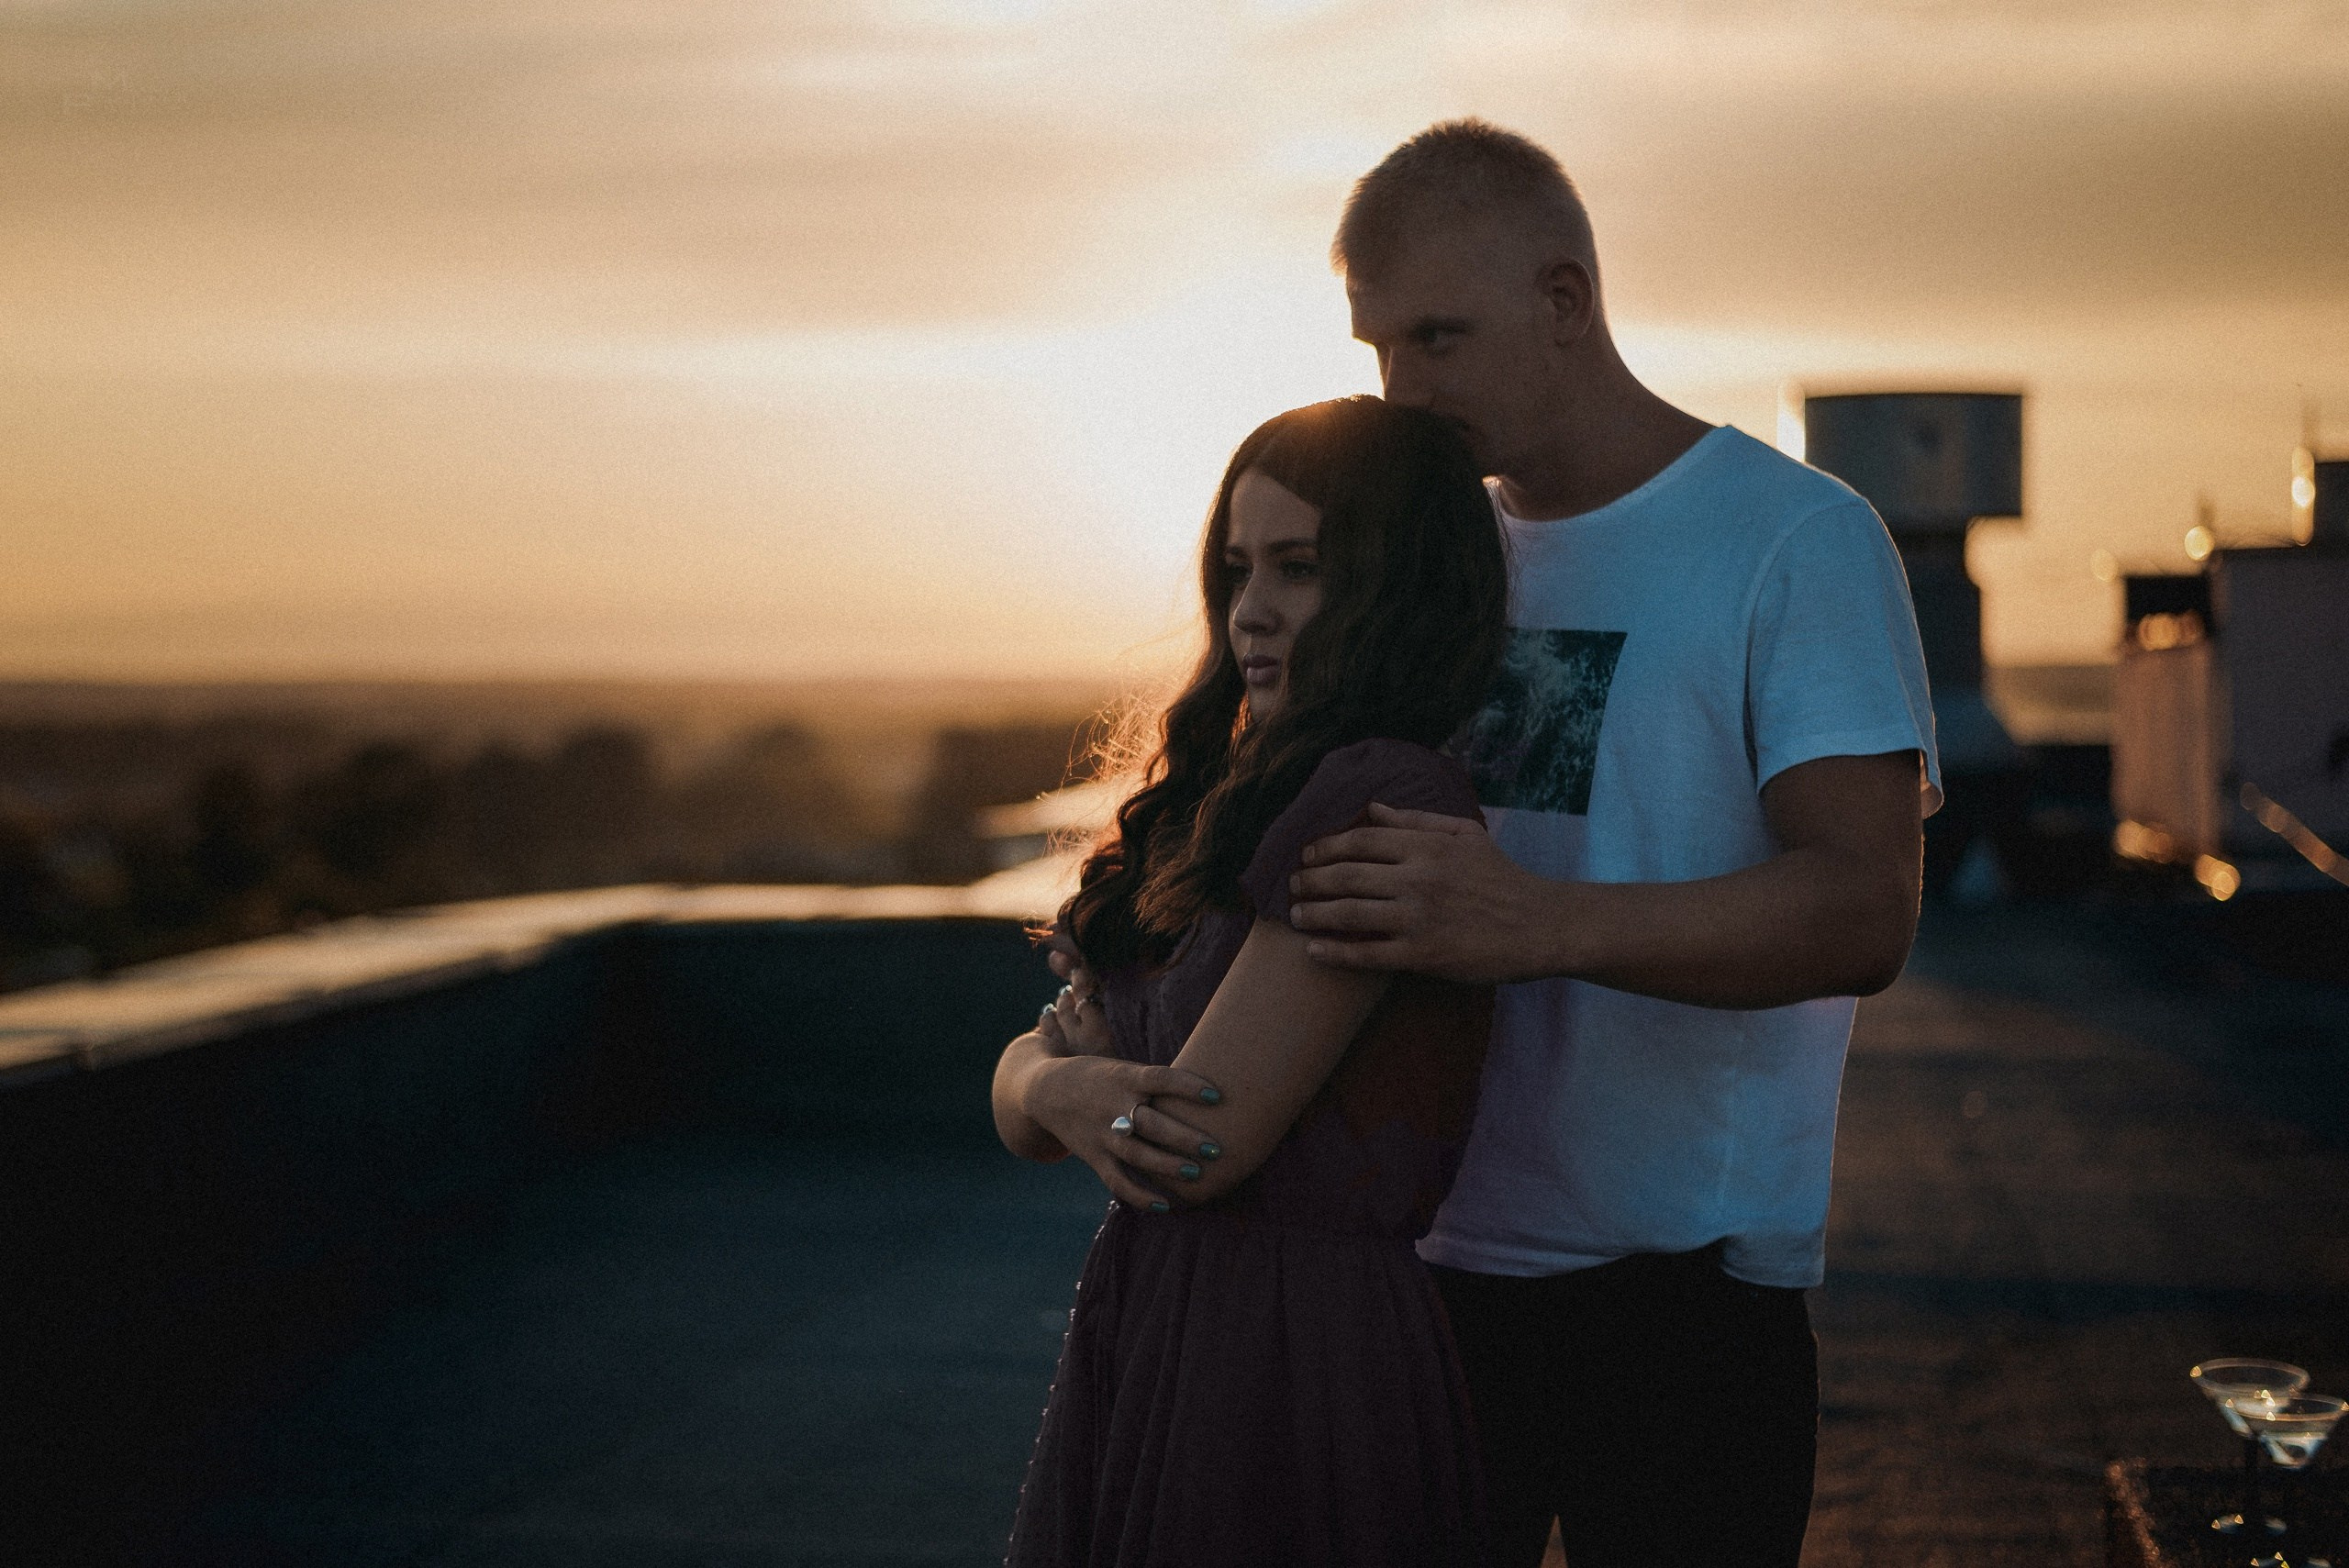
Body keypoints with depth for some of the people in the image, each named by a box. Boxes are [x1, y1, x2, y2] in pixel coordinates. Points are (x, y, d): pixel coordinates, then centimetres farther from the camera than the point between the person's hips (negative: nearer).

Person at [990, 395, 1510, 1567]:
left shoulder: (1385, 801, -16)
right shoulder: (1237, 814, 12)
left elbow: (1209, 1145, -20)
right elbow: (1018, 1102, 9)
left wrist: (1066, 1060, 0)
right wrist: (1066, 1087, -14)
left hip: (1294, 1369, -8)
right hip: (1143, 1352, 8)